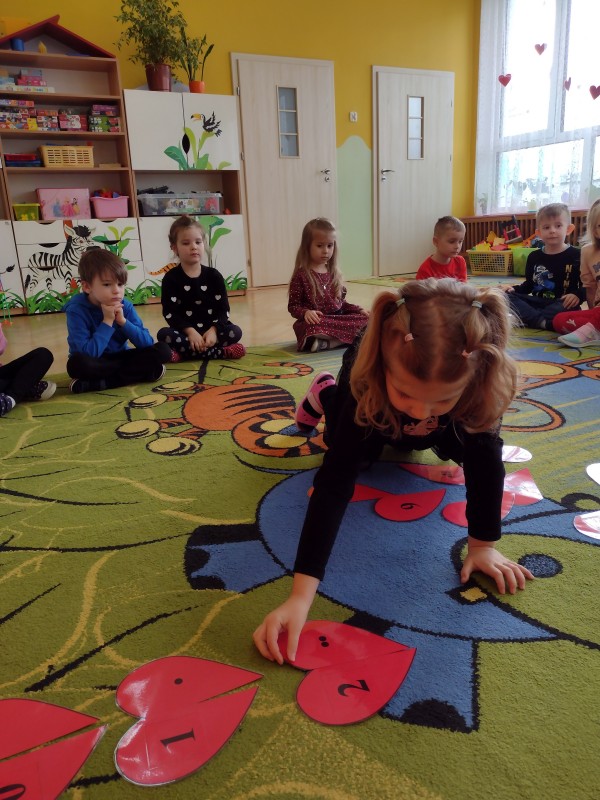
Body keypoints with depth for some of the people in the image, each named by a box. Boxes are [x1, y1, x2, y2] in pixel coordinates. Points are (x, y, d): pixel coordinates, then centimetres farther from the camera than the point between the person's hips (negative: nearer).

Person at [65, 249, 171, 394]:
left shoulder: (125, 306, -7)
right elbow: (87, 354, -29)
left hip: (120, 358, 5)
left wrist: (123, 321, -22)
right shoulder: (77, 310, -19)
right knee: (77, 362, -38)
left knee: (163, 351, -15)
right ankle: (135, 371, -19)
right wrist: (107, 322, -27)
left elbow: (147, 343, -12)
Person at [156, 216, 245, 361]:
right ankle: (220, 352, -31)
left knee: (235, 332, -23)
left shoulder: (214, 275, 5)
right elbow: (170, 312, -10)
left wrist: (213, 330, -18)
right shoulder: (171, 278, -2)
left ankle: (185, 353, -23)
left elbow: (223, 308, 0)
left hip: (211, 330, 2)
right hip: (186, 331, -1)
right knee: (164, 334, -31)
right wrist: (190, 332, -24)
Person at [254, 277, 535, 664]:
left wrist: (483, 545, -32)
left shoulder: (481, 378, -45)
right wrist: (301, 595, -56)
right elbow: (335, 481, -51)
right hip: (372, 395, -1)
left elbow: (484, 458, -33)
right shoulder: (367, 382, -49)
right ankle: (325, 393, 36)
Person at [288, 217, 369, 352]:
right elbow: (293, 306, -4)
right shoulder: (301, 275, -3)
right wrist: (306, 312, -25)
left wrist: (359, 310, 6)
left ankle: (326, 343, -24)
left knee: (365, 319, -16)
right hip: (316, 322, -6)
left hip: (339, 319, 7)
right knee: (313, 328, -40)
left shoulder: (334, 273, 15)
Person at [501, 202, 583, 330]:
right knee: (506, 296, -18)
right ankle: (541, 322, -36)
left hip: (563, 304, -4)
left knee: (569, 307, -39)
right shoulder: (534, 257, 13)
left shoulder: (576, 255, 0)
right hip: (537, 302, 4)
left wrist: (578, 295, -24)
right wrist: (514, 289, 0)